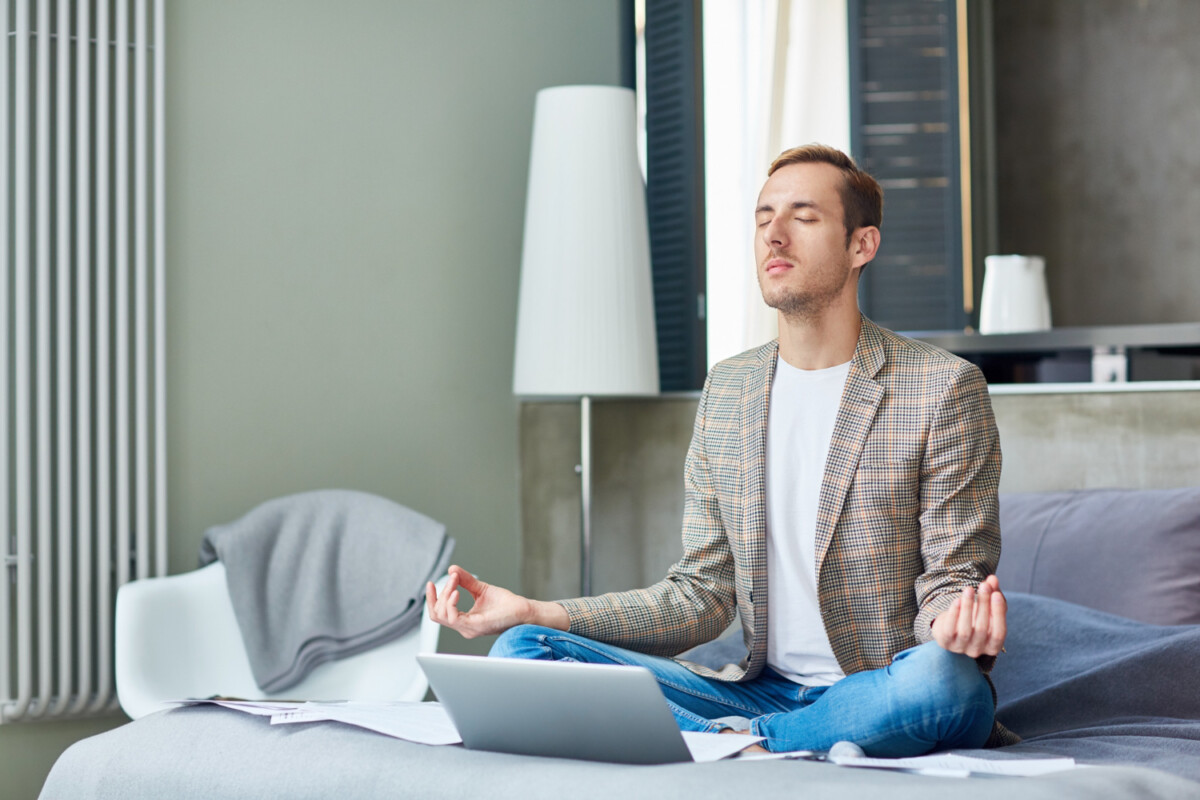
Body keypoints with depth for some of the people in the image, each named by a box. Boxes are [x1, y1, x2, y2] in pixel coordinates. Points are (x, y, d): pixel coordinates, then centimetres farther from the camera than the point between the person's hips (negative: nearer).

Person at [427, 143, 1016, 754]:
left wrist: (956, 620, -31)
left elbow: (949, 583, -5)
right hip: (764, 691, 4)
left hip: (880, 696, -4)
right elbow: (703, 595, 10)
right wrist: (535, 613, -2)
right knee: (521, 650, -13)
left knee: (943, 679, -40)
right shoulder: (725, 390, 12)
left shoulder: (944, 388, -4)